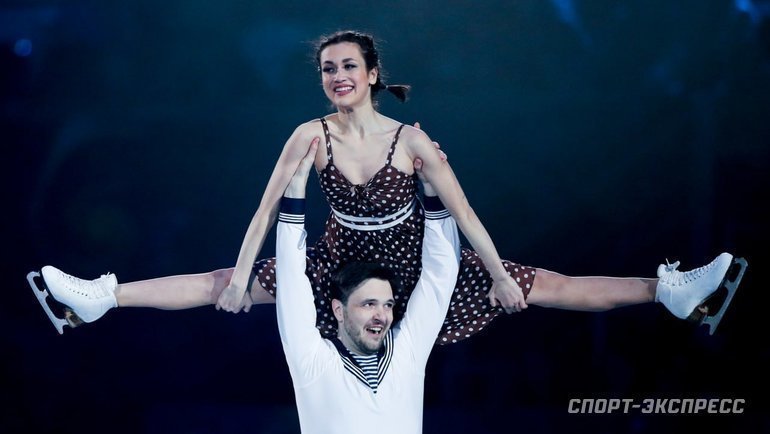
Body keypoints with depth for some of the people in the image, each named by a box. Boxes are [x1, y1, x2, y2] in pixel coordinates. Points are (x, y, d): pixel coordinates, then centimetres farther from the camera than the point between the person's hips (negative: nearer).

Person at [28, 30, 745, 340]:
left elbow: (462, 210, -13)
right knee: (227, 285, -4)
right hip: (340, 260, 2)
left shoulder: (412, 139, -17)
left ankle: (671, 292, -7)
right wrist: (242, 273, -11)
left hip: (414, 260, -2)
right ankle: (100, 298, 2)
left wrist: (499, 275, -12)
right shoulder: (310, 136, -13)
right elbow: (268, 207, -9)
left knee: (535, 285, -8)